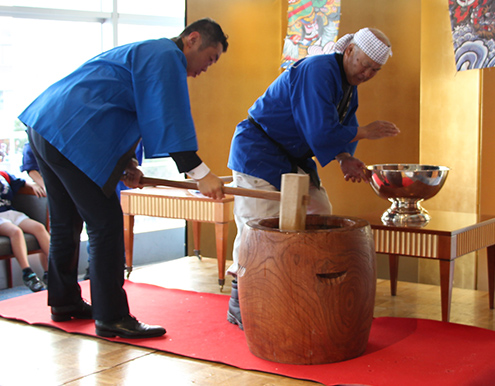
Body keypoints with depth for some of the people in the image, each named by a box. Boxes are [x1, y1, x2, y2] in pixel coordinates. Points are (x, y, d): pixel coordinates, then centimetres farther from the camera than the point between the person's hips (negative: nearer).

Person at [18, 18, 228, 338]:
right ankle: (111, 318, -2)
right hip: (72, 135, -11)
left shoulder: (145, 53, 26)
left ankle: (64, 302, 33)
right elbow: (169, 117, -19)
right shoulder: (166, 55, -7)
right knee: (106, 226, -7)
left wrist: (126, 162, 19)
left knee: (66, 224, 20)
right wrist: (200, 172, -22)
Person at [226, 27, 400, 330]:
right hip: (258, 151, -10)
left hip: (292, 157, 10)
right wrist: (364, 132, -19)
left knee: (321, 215, 7)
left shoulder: (349, 84, 7)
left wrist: (346, 159, -11)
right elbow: (320, 133, -31)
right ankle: (239, 306, 1)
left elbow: (338, 130, 10)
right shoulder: (318, 72, -25)